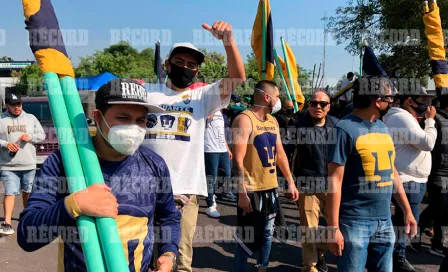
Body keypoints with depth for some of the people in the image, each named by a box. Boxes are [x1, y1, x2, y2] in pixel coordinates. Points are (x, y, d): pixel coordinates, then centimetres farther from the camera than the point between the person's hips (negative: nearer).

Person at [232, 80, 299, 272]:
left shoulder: (273, 121, 11)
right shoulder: (244, 120, -14)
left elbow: (280, 153, 16)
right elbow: (238, 160, -19)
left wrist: (290, 182, 14)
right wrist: (242, 193, -22)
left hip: (271, 188, 8)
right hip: (252, 190, -8)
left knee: (267, 233, 17)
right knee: (246, 238, 1)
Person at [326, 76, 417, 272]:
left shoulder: (383, 128, 9)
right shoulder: (346, 129, -15)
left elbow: (391, 172, 16)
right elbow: (335, 182, -16)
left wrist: (407, 211, 17)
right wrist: (333, 228, -17)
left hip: (384, 221, 7)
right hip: (355, 222, -7)